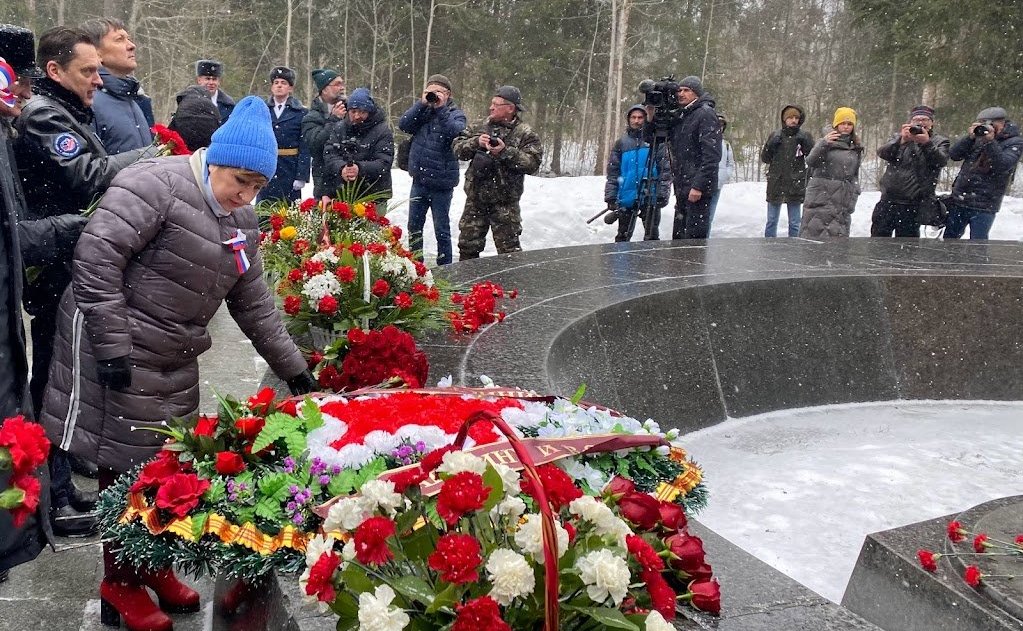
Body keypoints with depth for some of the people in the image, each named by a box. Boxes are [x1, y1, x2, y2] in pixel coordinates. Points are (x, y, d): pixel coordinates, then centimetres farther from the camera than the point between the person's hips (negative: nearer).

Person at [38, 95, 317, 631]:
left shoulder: (241, 222, 9)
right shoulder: (157, 184, -17)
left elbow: (254, 305, 15)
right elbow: (97, 256, -22)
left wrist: (294, 370, 13)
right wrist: (112, 344, -23)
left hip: (175, 361, 8)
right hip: (118, 353, -8)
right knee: (125, 466, 1)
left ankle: (154, 565, 34)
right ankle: (120, 585, 18)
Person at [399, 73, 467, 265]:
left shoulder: (455, 113, -5)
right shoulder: (421, 110, 7)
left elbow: (455, 131, -25)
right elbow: (403, 125, -8)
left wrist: (441, 108, -25)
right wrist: (421, 103, -15)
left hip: (441, 183, -5)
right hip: (419, 180, 5)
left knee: (441, 230, 4)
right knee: (414, 225, 15)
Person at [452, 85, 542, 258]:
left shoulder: (525, 134, -5)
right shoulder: (478, 127, 8)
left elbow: (533, 163, -15)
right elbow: (457, 147, 4)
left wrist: (506, 152, -22)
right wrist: (476, 142, -14)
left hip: (504, 203, -4)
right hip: (475, 199, 4)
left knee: (509, 249, -1)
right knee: (468, 244, 13)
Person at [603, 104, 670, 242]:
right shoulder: (621, 143, 7)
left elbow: (665, 170, -2)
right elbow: (612, 172, 7)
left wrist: (663, 194, -11)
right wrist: (610, 197, 0)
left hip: (650, 198, -2)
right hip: (627, 198, 2)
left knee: (652, 235, 2)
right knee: (623, 236, 9)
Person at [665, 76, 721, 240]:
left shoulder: (706, 114, -8)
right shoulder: (680, 116, 18)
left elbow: (712, 154, -17)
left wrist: (699, 186, -22)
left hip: (698, 189, -9)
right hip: (682, 188, 9)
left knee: (695, 238, -7)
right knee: (679, 237, 13)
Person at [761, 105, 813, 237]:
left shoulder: (805, 136, 2)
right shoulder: (775, 135, 7)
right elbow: (764, 158, 7)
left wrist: (805, 144, -18)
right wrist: (770, 145, -10)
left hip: (795, 186, -2)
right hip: (775, 185, 2)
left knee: (795, 224, 3)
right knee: (771, 222, 7)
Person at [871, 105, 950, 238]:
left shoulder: (939, 142, 7)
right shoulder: (900, 137, 11)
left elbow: (941, 161, -14)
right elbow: (882, 152, -8)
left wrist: (927, 143, -30)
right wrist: (902, 140, -25)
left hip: (913, 206, -2)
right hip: (888, 201, 2)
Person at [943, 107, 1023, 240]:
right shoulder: (978, 137, 9)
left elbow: (1003, 166, -20)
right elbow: (954, 155, 1)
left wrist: (990, 141, -26)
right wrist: (969, 137, -13)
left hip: (983, 207, -5)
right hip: (958, 201, 5)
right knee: (949, 238, 15)